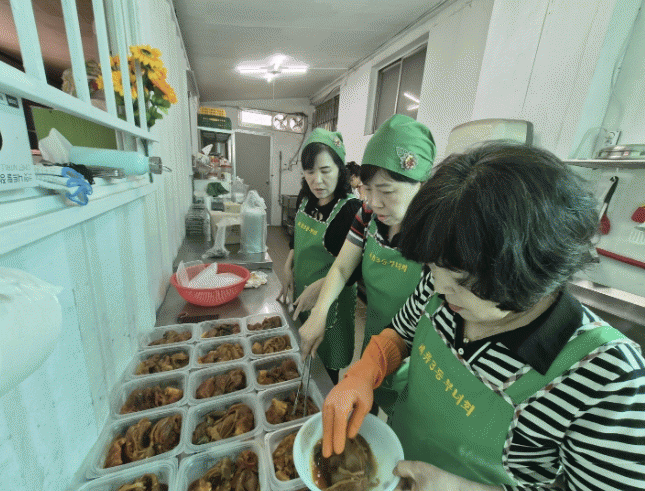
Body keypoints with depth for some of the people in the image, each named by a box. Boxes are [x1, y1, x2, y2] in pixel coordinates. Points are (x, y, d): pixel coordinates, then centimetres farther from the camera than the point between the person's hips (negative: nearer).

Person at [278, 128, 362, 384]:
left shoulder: (351, 210, -25)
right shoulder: (305, 198, -3)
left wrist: (319, 287, -28)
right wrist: (288, 266, 4)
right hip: (302, 292, 7)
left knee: (326, 363, 14)